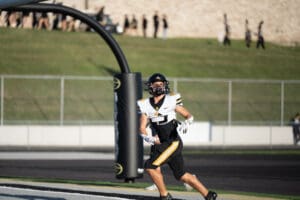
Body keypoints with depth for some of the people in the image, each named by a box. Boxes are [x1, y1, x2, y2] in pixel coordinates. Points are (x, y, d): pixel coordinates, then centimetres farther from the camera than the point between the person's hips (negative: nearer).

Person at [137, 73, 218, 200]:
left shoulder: (171, 100, -5)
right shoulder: (145, 105, 4)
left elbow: (189, 116, 2)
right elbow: (142, 128, 1)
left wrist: (186, 123, -20)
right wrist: (148, 138, -19)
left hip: (173, 142, -5)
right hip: (159, 144, 5)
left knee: (150, 166, -17)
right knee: (182, 176, 10)